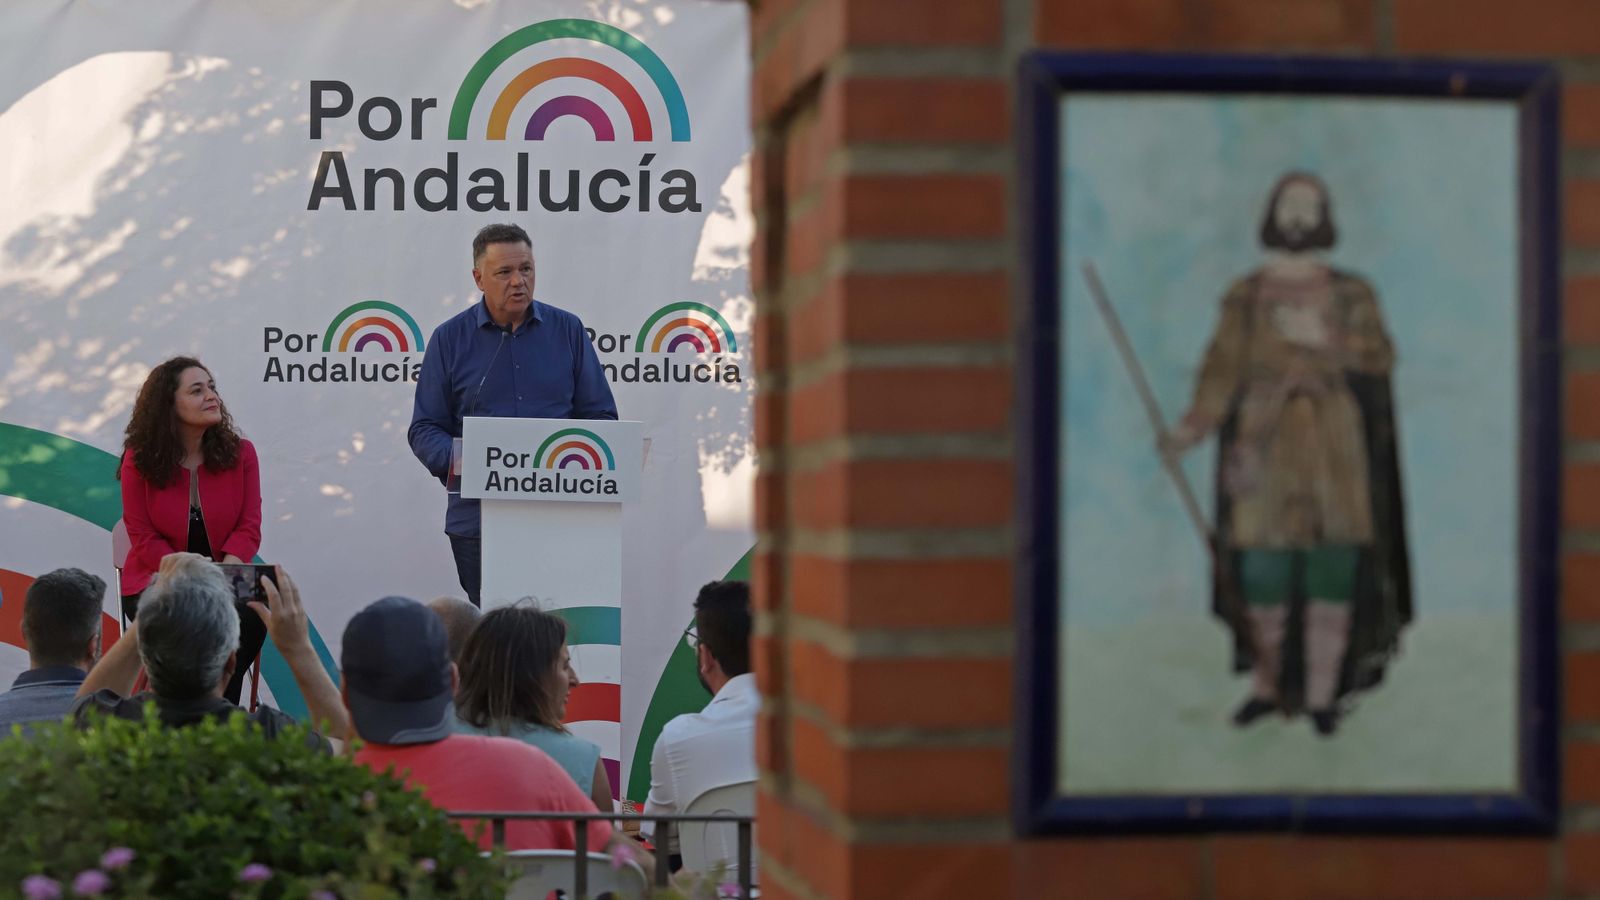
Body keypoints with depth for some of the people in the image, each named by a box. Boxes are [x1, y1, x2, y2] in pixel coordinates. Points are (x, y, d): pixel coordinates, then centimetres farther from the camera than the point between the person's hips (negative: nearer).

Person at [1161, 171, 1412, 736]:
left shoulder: (1351, 294, 7)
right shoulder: (1245, 297, 6)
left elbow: (1380, 358, -4)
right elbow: (1224, 370, -1)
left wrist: (1322, 339, -18)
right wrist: (1193, 428, -15)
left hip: (1333, 446, 0)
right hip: (1265, 444, 0)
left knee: (1332, 578, -3)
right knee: (1263, 571, -2)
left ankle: (1322, 698, 6)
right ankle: (1266, 687, 15)